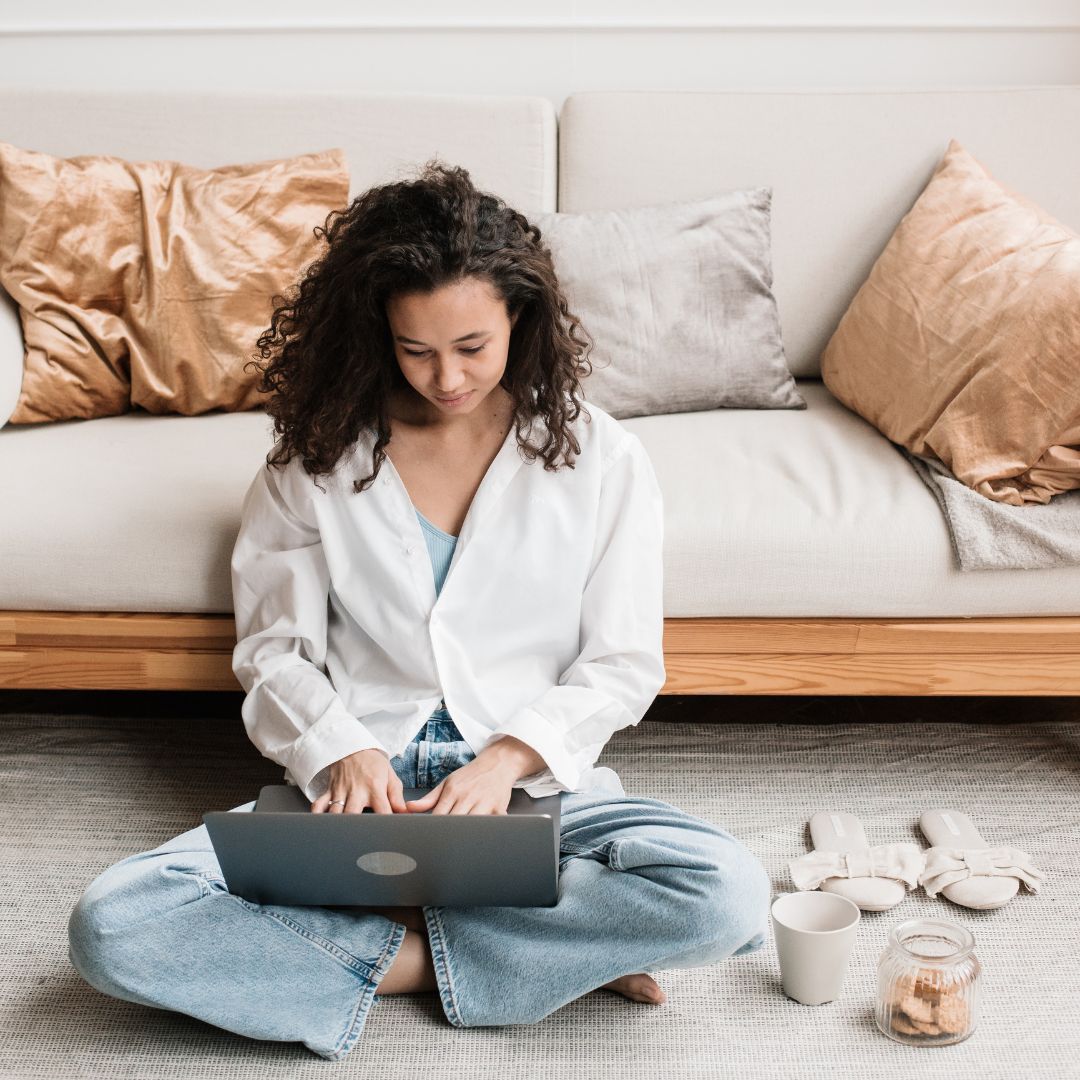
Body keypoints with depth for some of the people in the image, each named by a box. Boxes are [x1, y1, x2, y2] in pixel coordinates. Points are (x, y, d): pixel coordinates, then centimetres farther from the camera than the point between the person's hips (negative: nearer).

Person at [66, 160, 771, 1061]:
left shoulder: (601, 459, 2)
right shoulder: (319, 456, 4)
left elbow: (622, 667, 3)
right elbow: (274, 649, 7)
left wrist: (509, 758, -15)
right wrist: (340, 750, -14)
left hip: (535, 780, -1)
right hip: (355, 784, 1)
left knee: (726, 893, -31)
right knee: (112, 926, -24)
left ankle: (395, 941, -16)